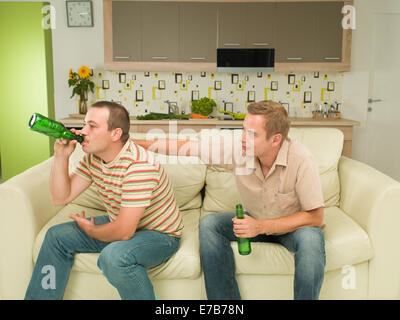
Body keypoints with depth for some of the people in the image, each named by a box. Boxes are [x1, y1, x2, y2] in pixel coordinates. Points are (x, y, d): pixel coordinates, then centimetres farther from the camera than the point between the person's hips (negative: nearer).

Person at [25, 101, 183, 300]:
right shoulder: (93, 157, -5)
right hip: (120, 225, 8)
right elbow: (60, 198, -1)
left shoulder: (139, 165, -32)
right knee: (57, 236, 5)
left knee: (114, 256, -36)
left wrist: (89, 229, -11)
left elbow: (123, 232, -32)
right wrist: (61, 157, -15)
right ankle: (37, 298, 22)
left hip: (160, 235, -8)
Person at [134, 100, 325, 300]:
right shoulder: (237, 148, -19)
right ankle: (224, 298, -11)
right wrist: (136, 143, -8)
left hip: (294, 225, -3)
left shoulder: (301, 160, -28)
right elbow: (188, 147, -8)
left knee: (310, 238, -36)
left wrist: (261, 227, -33)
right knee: (209, 224, -20)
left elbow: (315, 216, -23)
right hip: (255, 220, 4)